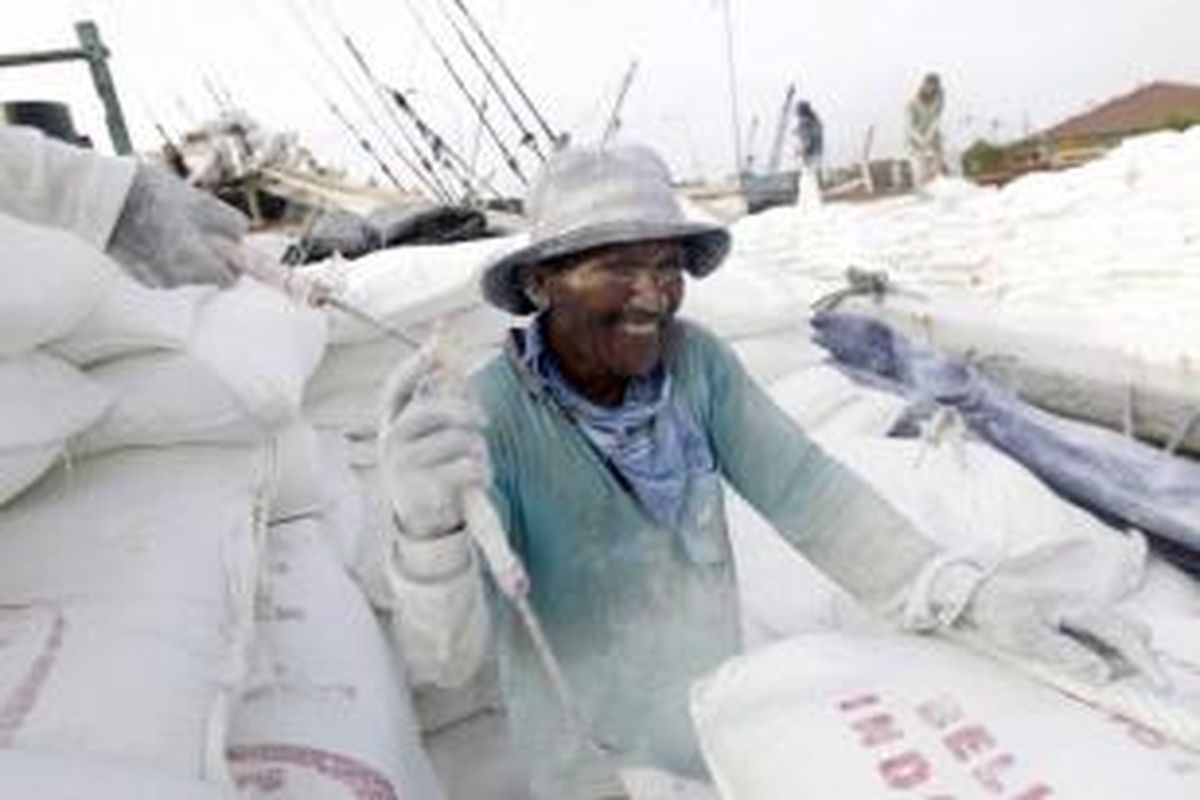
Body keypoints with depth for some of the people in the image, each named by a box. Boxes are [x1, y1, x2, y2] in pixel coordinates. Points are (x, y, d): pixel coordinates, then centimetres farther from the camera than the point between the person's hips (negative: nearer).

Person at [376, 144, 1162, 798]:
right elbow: (455, 646, -32)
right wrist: (431, 526, -53)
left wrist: (974, 597, -30)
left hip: (711, 702, 4)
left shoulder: (696, 362, -18)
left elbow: (805, 491, -19)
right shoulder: (492, 415, -28)